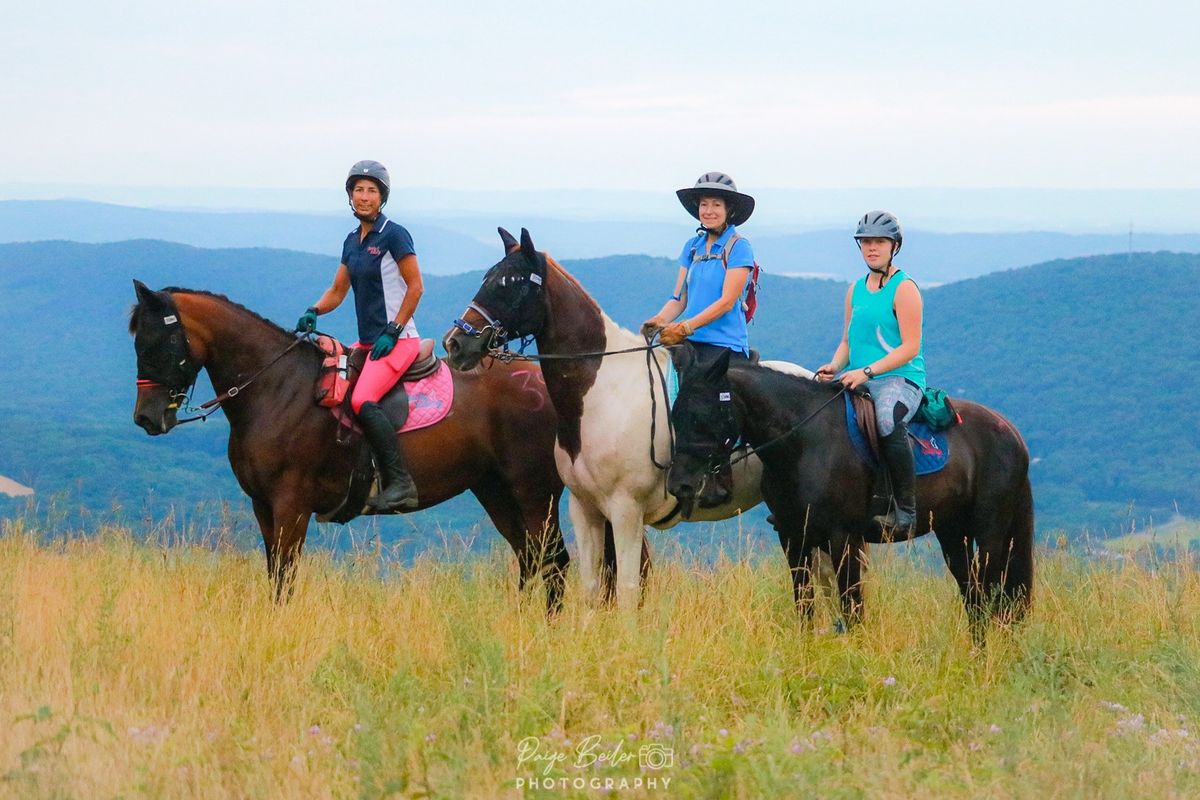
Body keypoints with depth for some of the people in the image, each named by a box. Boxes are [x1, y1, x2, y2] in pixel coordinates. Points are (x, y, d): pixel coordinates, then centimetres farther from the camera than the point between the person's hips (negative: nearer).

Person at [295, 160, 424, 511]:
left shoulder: (394, 235, -8)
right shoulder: (352, 241, 15)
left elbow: (415, 287, -11)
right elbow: (337, 292, 18)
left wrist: (392, 332, -16)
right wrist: (313, 312, -2)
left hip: (398, 341, -9)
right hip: (367, 342, 9)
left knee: (363, 401, -28)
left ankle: (400, 483, -28)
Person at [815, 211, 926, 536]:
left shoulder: (904, 288, -4)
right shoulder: (856, 290, 17)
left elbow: (910, 348, -11)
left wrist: (867, 371, -20)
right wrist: (835, 367, -1)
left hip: (899, 378, -7)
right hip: (857, 381, 7)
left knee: (887, 421, -39)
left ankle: (905, 510, -32)